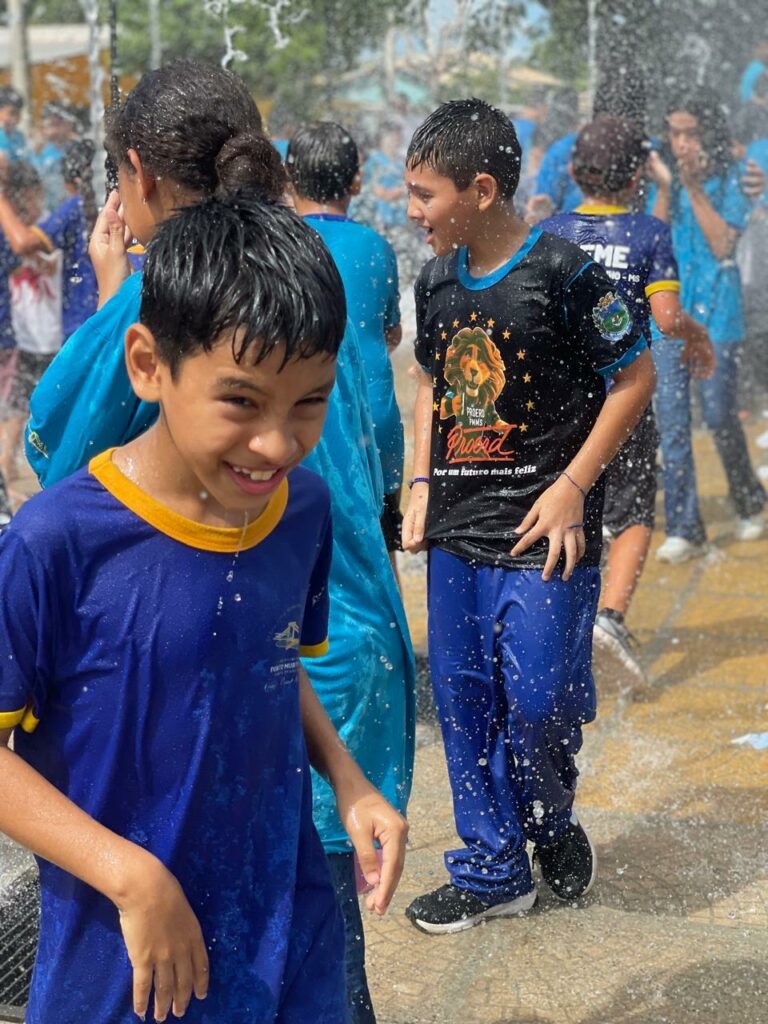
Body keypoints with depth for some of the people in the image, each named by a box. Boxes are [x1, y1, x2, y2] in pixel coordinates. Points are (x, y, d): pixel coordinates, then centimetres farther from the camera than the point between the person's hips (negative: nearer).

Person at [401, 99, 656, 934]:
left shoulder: (563, 274, -14)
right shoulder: (437, 282, 6)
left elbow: (635, 376, -9)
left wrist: (572, 485, -14)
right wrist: (422, 482, 9)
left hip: (541, 533, -6)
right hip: (456, 532, 7)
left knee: (538, 705, -3)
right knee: (464, 704, 10)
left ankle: (552, 825, 29)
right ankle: (491, 872, 24)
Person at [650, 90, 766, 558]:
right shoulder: (669, 179, 9)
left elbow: (723, 244, -12)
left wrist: (694, 188, -14)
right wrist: (666, 188, -10)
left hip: (716, 311, -3)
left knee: (719, 414, 0)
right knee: (672, 421, 0)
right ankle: (684, 529, 5)